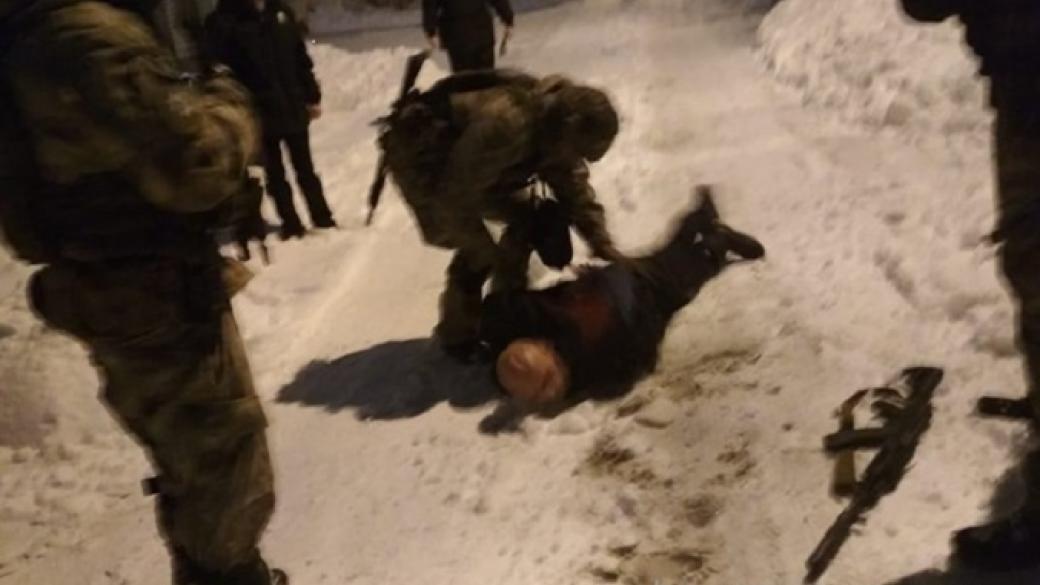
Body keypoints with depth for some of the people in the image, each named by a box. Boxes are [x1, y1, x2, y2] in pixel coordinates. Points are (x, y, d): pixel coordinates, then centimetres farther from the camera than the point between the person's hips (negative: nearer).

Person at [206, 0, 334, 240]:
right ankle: (291, 223, 20)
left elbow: (301, 58, 10)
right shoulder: (223, 22, -7)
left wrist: (312, 96, 8)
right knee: (275, 175, 9)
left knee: (305, 170, 14)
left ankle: (322, 219, 25)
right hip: (258, 115, -3)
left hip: (293, 109, 3)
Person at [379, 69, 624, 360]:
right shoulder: (504, 125, -39)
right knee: (476, 252, -17)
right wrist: (492, 256, -26)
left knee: (527, 215, 3)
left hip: (463, 161, 8)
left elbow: (574, 187, 0)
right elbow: (456, 200, -33)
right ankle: (457, 336, 6)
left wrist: (603, 245, -9)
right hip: (418, 157, -8)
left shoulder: (553, 133, -11)